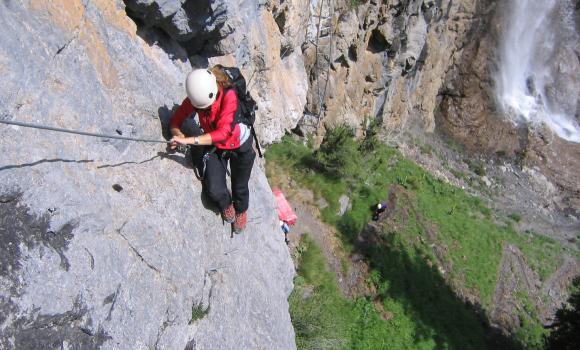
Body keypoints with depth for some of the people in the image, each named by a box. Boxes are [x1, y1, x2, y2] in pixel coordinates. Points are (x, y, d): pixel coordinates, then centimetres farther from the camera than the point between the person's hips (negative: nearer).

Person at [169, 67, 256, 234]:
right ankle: (226, 204, 27)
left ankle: (241, 211, 52)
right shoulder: (194, 99, -22)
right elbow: (175, 122, -12)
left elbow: (223, 133, -43)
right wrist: (178, 134, -36)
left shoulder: (228, 96, -35)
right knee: (214, 190, -12)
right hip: (215, 147, 3)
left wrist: (189, 140, -49)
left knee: (240, 187, 15)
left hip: (240, 146, -2)